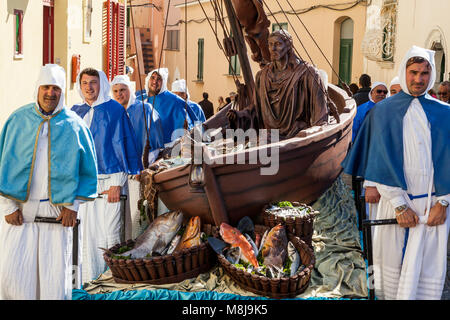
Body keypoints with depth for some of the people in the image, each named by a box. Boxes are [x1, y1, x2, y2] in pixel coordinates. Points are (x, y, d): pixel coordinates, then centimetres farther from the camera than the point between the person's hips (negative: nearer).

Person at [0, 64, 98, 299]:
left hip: (57, 210, 0)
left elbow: (87, 169, 7)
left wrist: (73, 205, -2)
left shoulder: (74, 126, 2)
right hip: (19, 210, 1)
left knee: (54, 274, 0)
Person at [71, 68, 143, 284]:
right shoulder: (75, 112, 13)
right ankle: (88, 280, 17)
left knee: (108, 231, -4)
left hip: (108, 180, -4)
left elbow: (121, 145, -5)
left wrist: (116, 183, -11)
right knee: (85, 232, 7)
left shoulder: (114, 110, -1)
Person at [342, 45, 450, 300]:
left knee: (429, 267, 3)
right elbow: (382, 162, -3)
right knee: (392, 260, 6)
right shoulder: (384, 111, 2)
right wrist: (400, 205, -10)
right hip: (396, 201, -1)